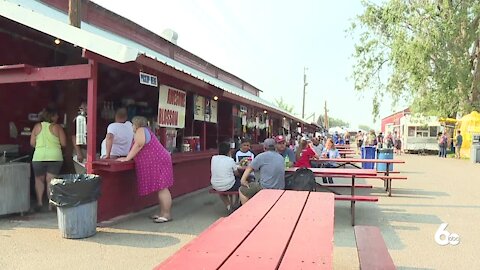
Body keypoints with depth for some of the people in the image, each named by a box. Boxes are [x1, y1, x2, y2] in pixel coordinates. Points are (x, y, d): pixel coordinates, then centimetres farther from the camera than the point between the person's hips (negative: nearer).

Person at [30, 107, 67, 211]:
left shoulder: (37, 126, 5)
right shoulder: (57, 127, -1)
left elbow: (32, 143, 5)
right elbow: (64, 144, -3)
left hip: (39, 157, 2)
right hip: (55, 157, -1)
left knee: (39, 179, 17)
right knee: (51, 180, 4)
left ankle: (39, 202, 14)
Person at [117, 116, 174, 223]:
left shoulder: (141, 131, -6)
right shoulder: (145, 131, 23)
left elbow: (138, 146, -18)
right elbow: (141, 149, 21)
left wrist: (127, 158, -13)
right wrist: (128, 157, 20)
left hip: (158, 162, -11)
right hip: (156, 162, 11)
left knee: (162, 188, -9)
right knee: (161, 189, 11)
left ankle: (167, 214, -6)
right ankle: (163, 213, 16)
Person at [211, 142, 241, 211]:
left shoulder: (213, 158, -2)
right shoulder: (230, 160, -13)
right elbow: (236, 174, 0)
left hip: (215, 187, 4)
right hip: (229, 187, -4)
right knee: (238, 180, 27)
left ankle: (228, 205, 37)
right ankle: (233, 204, 36)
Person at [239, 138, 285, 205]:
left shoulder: (262, 156, -5)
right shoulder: (281, 157, 12)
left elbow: (249, 168, -7)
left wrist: (243, 179, -4)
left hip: (266, 187, -7)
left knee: (242, 190, 7)